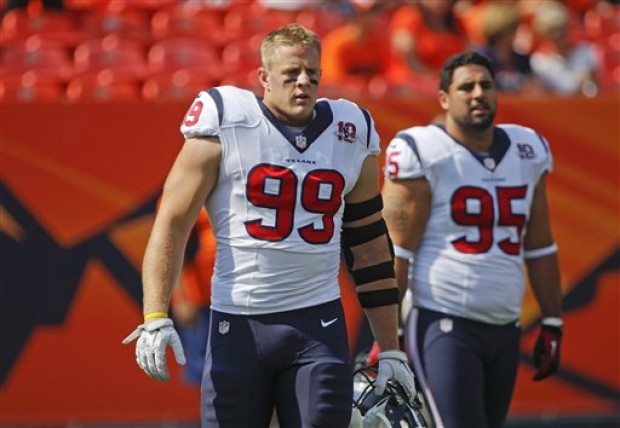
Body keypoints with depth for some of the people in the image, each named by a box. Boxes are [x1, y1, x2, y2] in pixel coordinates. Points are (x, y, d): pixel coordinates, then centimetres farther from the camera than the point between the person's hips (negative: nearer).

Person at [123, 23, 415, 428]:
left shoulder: (350, 138, 9)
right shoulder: (225, 127, -2)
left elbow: (371, 249, 15)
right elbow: (172, 224, -3)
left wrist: (391, 350, 13)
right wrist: (156, 318, -14)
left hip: (318, 323, 2)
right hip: (238, 324, -2)